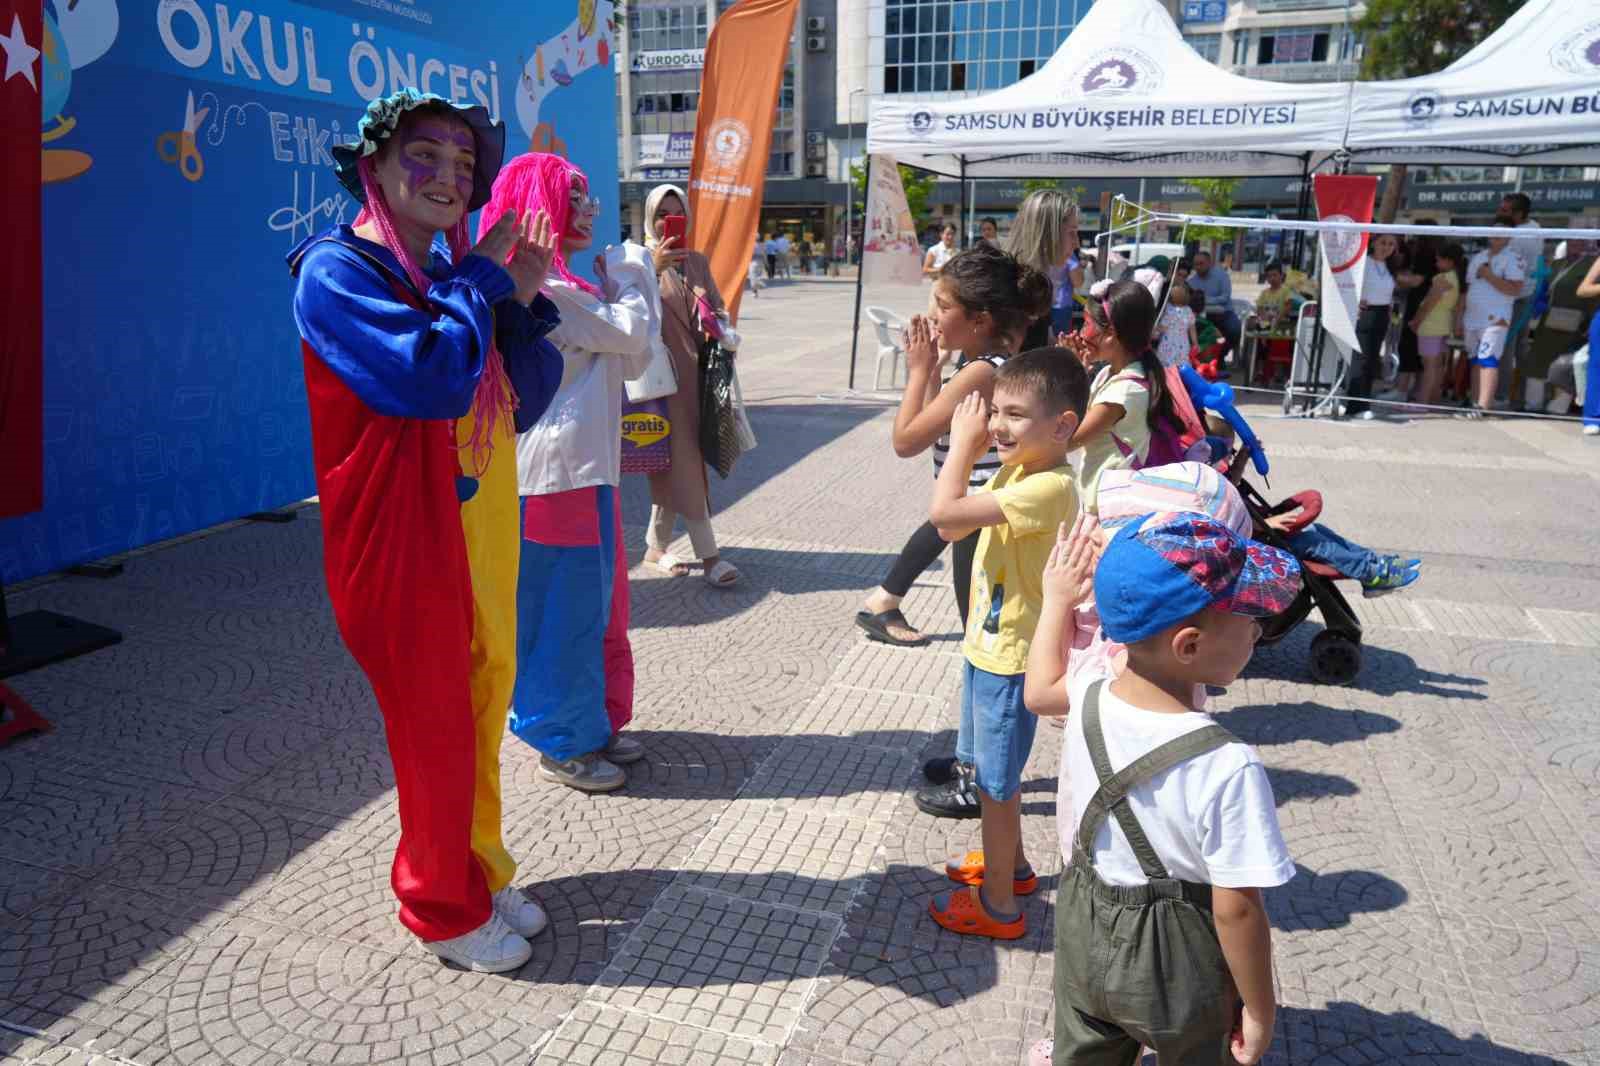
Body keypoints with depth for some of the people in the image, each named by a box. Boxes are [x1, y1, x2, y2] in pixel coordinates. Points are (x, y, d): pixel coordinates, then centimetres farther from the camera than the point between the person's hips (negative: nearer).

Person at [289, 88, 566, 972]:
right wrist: (484, 277, -13)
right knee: (435, 733, 6)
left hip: (482, 535, 8)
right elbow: (431, 376, -28)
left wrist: (520, 300, -6)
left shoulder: (451, 281, 11)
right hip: (404, 544, -7)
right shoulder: (336, 271, -12)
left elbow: (525, 399, 7)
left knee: (481, 711, 18)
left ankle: (481, 873, 37)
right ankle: (445, 912, 25)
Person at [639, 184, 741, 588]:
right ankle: (708, 554, -4)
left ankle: (656, 546, 21)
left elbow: (718, 307, 17)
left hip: (695, 370, 6)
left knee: (676, 461, 10)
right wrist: (655, 268, -29)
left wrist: (716, 320, -5)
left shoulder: (697, 262, 13)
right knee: (683, 460, -6)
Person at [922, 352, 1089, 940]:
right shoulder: (1013, 472, 3)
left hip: (1010, 657, -10)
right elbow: (951, 529, 4)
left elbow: (943, 512, -33)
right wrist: (969, 447, -5)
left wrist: (963, 445, -18)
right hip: (987, 647, 10)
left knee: (995, 783, 5)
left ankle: (998, 904, 22)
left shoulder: (1049, 488, -28)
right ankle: (1012, 863, 45)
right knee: (993, 771, 25)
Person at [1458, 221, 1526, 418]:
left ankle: (1484, 406, -21)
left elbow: (1515, 289, -13)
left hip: (1496, 320, -7)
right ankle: (1475, 401, 16)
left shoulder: (1513, 259, -3)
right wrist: (1459, 317, 15)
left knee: (1488, 360, -15)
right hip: (1472, 319, 7)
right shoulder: (1477, 258, 17)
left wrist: (1489, 276, -14)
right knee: (1475, 361, 10)